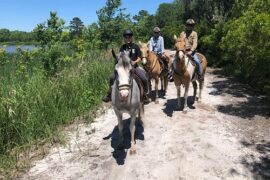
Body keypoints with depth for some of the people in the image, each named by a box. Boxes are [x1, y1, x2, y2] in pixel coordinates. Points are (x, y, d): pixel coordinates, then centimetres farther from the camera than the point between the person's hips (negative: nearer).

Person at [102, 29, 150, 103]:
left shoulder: (135, 46, 1)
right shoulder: (122, 47, 7)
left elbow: (139, 58, 0)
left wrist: (135, 62, -19)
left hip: (134, 66, -2)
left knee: (144, 79, -22)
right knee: (112, 77, -13)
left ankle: (145, 95, 2)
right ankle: (110, 94, 7)